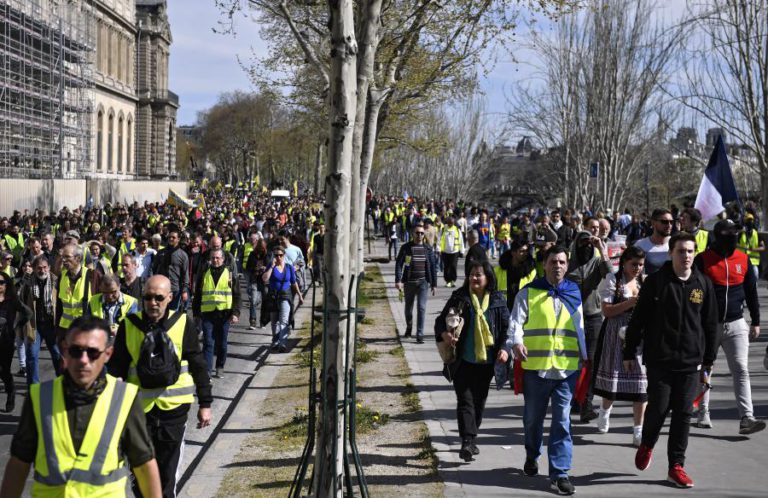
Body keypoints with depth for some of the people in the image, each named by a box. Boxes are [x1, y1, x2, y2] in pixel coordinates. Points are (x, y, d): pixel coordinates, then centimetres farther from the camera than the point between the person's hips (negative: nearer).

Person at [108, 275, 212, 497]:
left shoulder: (183, 325, -4)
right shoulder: (129, 325, -1)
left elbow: (198, 367, 3)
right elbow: (116, 368, 6)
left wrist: (205, 403, 3)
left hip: (174, 409, -1)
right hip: (138, 408, 1)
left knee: (168, 472, 9)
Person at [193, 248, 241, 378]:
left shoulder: (230, 275, 4)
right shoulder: (204, 275, 9)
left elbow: (237, 296, 3)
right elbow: (197, 296, 13)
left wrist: (235, 313, -6)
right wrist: (196, 313, 9)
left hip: (224, 314, 0)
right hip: (207, 314, 0)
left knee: (221, 343, 9)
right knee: (208, 343, -6)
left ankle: (219, 368, 23)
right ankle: (207, 370, -7)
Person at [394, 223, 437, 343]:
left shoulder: (427, 248, 4)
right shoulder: (406, 247, -2)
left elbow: (432, 266, 8)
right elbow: (399, 264, -5)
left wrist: (434, 284, 6)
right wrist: (398, 280, -15)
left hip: (423, 282, 0)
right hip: (409, 282, 0)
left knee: (421, 308, -9)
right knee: (408, 307, 15)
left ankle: (420, 335, -6)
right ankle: (409, 327, 41)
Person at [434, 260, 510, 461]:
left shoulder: (497, 301, 3)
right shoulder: (459, 298, 0)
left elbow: (507, 327, 4)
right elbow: (441, 320, 2)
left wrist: (504, 348, -12)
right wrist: (444, 333, -19)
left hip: (486, 361, 2)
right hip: (463, 360, -2)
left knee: (479, 401, 13)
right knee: (465, 400, -9)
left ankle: (470, 439, 28)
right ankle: (467, 442, -13)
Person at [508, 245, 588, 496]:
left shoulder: (574, 294, 10)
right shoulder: (528, 293, 0)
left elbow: (579, 329, 16)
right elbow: (516, 321, -8)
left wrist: (584, 357, 15)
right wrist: (516, 342, -26)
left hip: (567, 368, 1)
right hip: (535, 366, -1)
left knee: (562, 421, -2)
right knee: (533, 417, 14)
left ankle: (559, 473, 2)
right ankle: (532, 455, 40)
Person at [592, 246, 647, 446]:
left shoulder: (643, 282, 12)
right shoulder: (612, 280, -3)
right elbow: (607, 311, -9)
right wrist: (630, 303, -17)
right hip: (617, 335, -3)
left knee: (640, 381, -4)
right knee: (613, 378, 6)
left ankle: (638, 431, 1)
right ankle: (605, 411, 39)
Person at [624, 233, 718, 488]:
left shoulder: (704, 284, 4)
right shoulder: (655, 281, -4)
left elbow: (711, 325, 10)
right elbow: (638, 319, 0)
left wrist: (708, 361, 10)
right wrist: (629, 353, 0)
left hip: (691, 363, 2)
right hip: (659, 359, -2)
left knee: (683, 414, 4)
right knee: (658, 408, -1)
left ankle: (676, 466, 13)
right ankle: (646, 445, 29)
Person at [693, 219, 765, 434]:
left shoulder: (743, 260, 4)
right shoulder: (702, 260, -7)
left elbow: (751, 292, 13)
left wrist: (755, 321, 13)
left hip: (736, 324, 2)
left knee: (741, 370, -6)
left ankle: (746, 418, -9)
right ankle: (703, 414, 23)